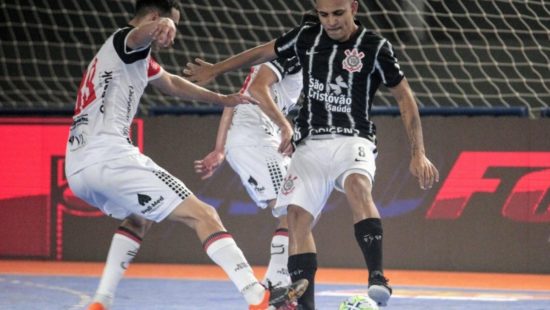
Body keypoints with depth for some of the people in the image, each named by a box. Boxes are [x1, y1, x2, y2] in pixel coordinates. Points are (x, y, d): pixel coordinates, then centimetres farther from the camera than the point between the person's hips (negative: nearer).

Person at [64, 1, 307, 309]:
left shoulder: (133, 54, 28)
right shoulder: (125, 39, 0)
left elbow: (171, 83, 45)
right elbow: (140, 32, -28)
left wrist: (222, 99, 55)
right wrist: (161, 26, -51)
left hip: (77, 168, 10)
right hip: (109, 157, -10)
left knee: (139, 219, 35)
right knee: (203, 215, -9)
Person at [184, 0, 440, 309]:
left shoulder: (376, 47, -6)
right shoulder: (307, 37, 4)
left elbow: (405, 98, -1)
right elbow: (263, 52, 20)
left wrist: (418, 154, -6)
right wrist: (216, 70, 26)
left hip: (352, 141, -4)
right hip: (312, 144, 4)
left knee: (358, 186, -35)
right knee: (297, 217, -8)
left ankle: (377, 277, -42)